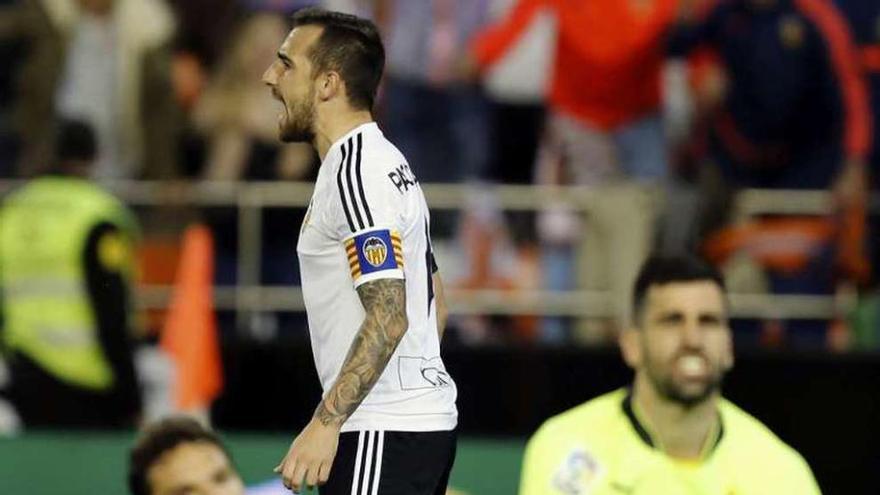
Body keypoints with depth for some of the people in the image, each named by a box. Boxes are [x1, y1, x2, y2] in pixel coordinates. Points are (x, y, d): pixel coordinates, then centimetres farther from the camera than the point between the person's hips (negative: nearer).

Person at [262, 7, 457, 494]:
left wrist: (326, 423, -26)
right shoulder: (387, 162, 18)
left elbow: (389, 317, -23)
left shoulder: (356, 172, -14)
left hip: (382, 435, -10)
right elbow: (434, 303, 23)